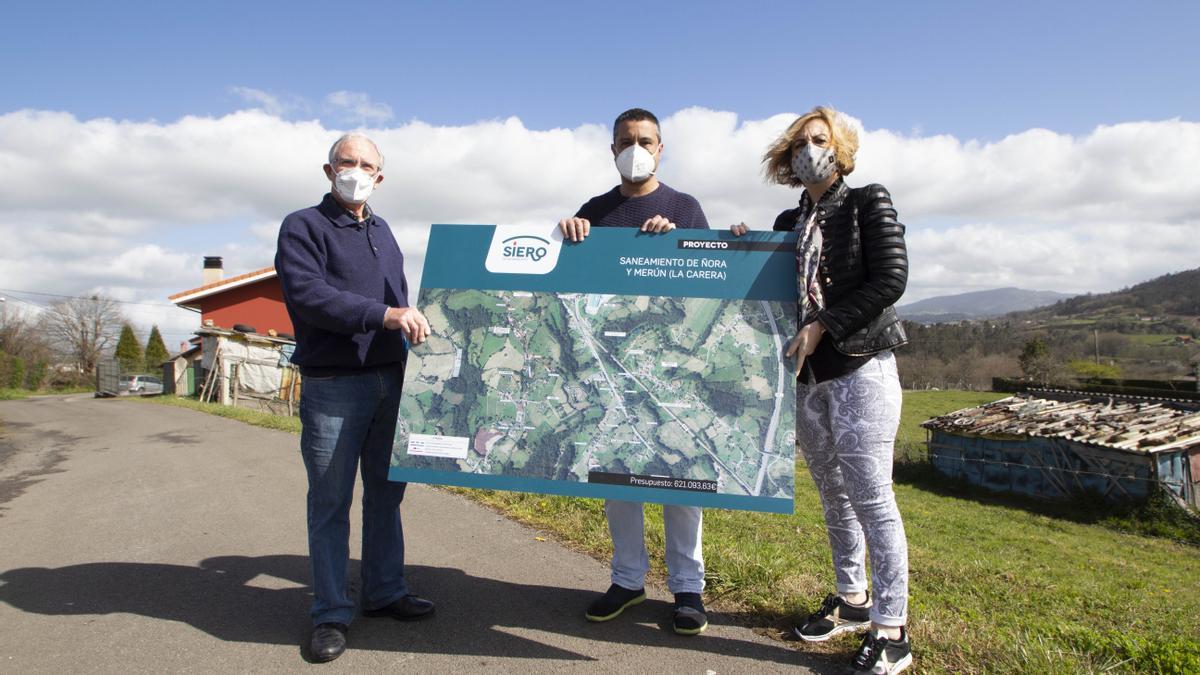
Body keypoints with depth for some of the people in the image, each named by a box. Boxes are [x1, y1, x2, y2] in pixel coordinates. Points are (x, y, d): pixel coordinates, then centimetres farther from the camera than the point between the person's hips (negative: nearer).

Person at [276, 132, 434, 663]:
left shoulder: (381, 231, 17)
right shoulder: (303, 227, -3)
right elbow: (306, 294, -18)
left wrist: (412, 326, 9)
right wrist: (385, 315, -24)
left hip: (390, 381, 6)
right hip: (332, 387, -6)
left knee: (386, 494, 14)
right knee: (331, 503, 1)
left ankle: (385, 592, 28)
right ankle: (331, 613, 13)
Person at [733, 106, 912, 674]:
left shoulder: (869, 203, 1)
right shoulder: (789, 223, 16)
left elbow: (890, 279, -9)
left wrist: (823, 327, -14)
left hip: (861, 367, -6)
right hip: (808, 375, 6)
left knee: (869, 492, -8)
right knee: (833, 493, 12)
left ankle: (891, 627, 2)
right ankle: (852, 600, 27)